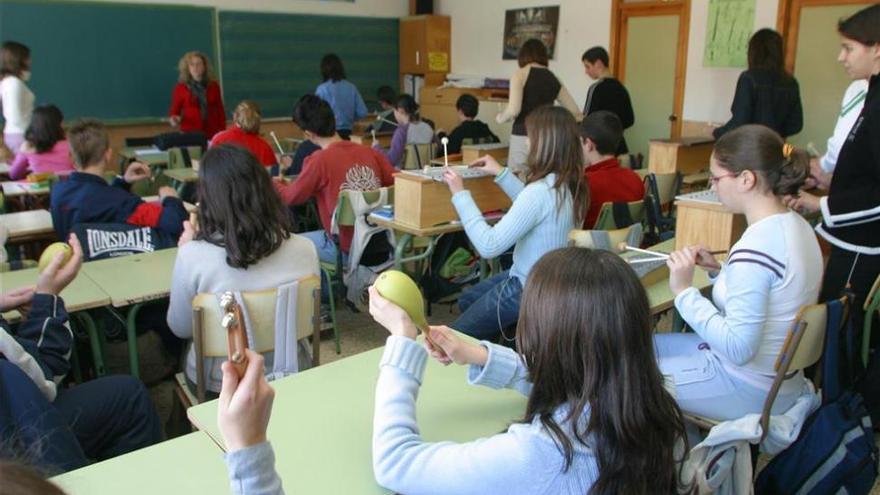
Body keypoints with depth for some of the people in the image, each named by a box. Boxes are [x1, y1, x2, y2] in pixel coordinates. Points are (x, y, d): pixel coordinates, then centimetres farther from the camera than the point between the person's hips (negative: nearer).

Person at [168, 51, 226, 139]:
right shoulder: (180, 88, 2)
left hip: (212, 134, 2)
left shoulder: (213, 86, 8)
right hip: (190, 133, -2)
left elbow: (220, 111, 10)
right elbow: (174, 111, 7)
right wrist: (174, 119, -16)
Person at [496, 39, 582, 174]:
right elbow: (577, 113, 13)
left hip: (523, 138, -4)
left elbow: (513, 110, -13)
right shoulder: (554, 79, 12)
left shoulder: (520, 74, -1)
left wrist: (501, 117, 7)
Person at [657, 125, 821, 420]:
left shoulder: (755, 247, -29)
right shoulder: (795, 225, 0)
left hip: (750, 392, -9)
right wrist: (720, 271, 0)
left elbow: (737, 348, -29)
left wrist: (684, 290, -25)